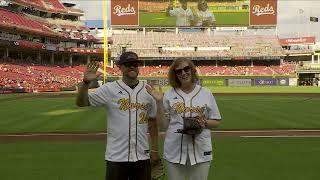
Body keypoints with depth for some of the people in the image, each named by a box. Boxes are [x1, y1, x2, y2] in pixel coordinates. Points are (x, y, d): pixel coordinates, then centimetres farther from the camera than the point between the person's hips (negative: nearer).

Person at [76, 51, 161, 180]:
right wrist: (86, 82, -29)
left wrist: (155, 150, 9)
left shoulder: (148, 91, 6)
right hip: (116, 157, -2)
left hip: (142, 156, 3)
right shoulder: (109, 89, -4)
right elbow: (81, 102, -12)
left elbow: (152, 122, 11)